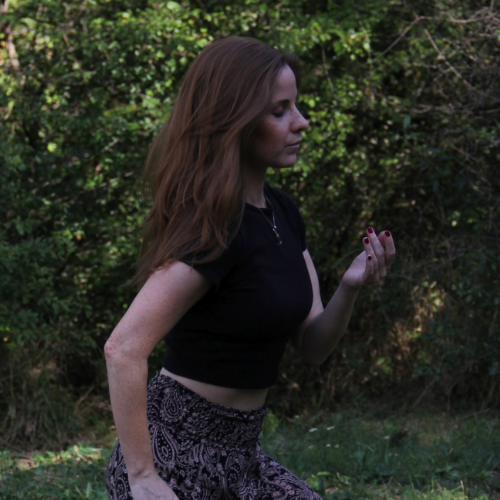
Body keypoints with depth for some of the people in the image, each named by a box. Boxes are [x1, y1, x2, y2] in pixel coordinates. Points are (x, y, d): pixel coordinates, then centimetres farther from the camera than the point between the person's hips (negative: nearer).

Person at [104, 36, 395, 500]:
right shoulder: (217, 228, -20)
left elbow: (312, 346, 8)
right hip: (177, 455, -8)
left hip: (237, 453, 8)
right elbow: (123, 348, -27)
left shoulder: (281, 211, 6)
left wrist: (349, 288, -11)